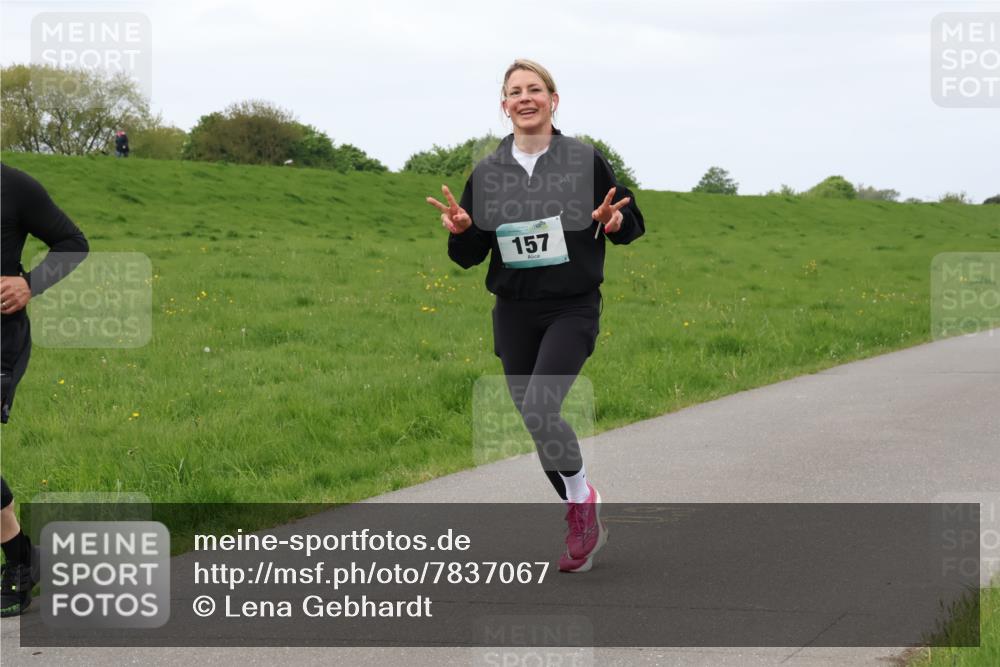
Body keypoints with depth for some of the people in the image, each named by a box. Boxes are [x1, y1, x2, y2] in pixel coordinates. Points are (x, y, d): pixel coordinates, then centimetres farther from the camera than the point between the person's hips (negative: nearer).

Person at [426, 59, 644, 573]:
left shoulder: (586, 161, -2)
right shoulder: (487, 173, 5)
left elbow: (632, 223, 7)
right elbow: (469, 256, 9)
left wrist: (614, 221, -16)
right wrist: (460, 230, -12)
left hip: (572, 309, -4)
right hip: (514, 313, 4)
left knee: (539, 408, -22)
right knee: (531, 419, 7)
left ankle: (583, 494, 4)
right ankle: (585, 523, 24)